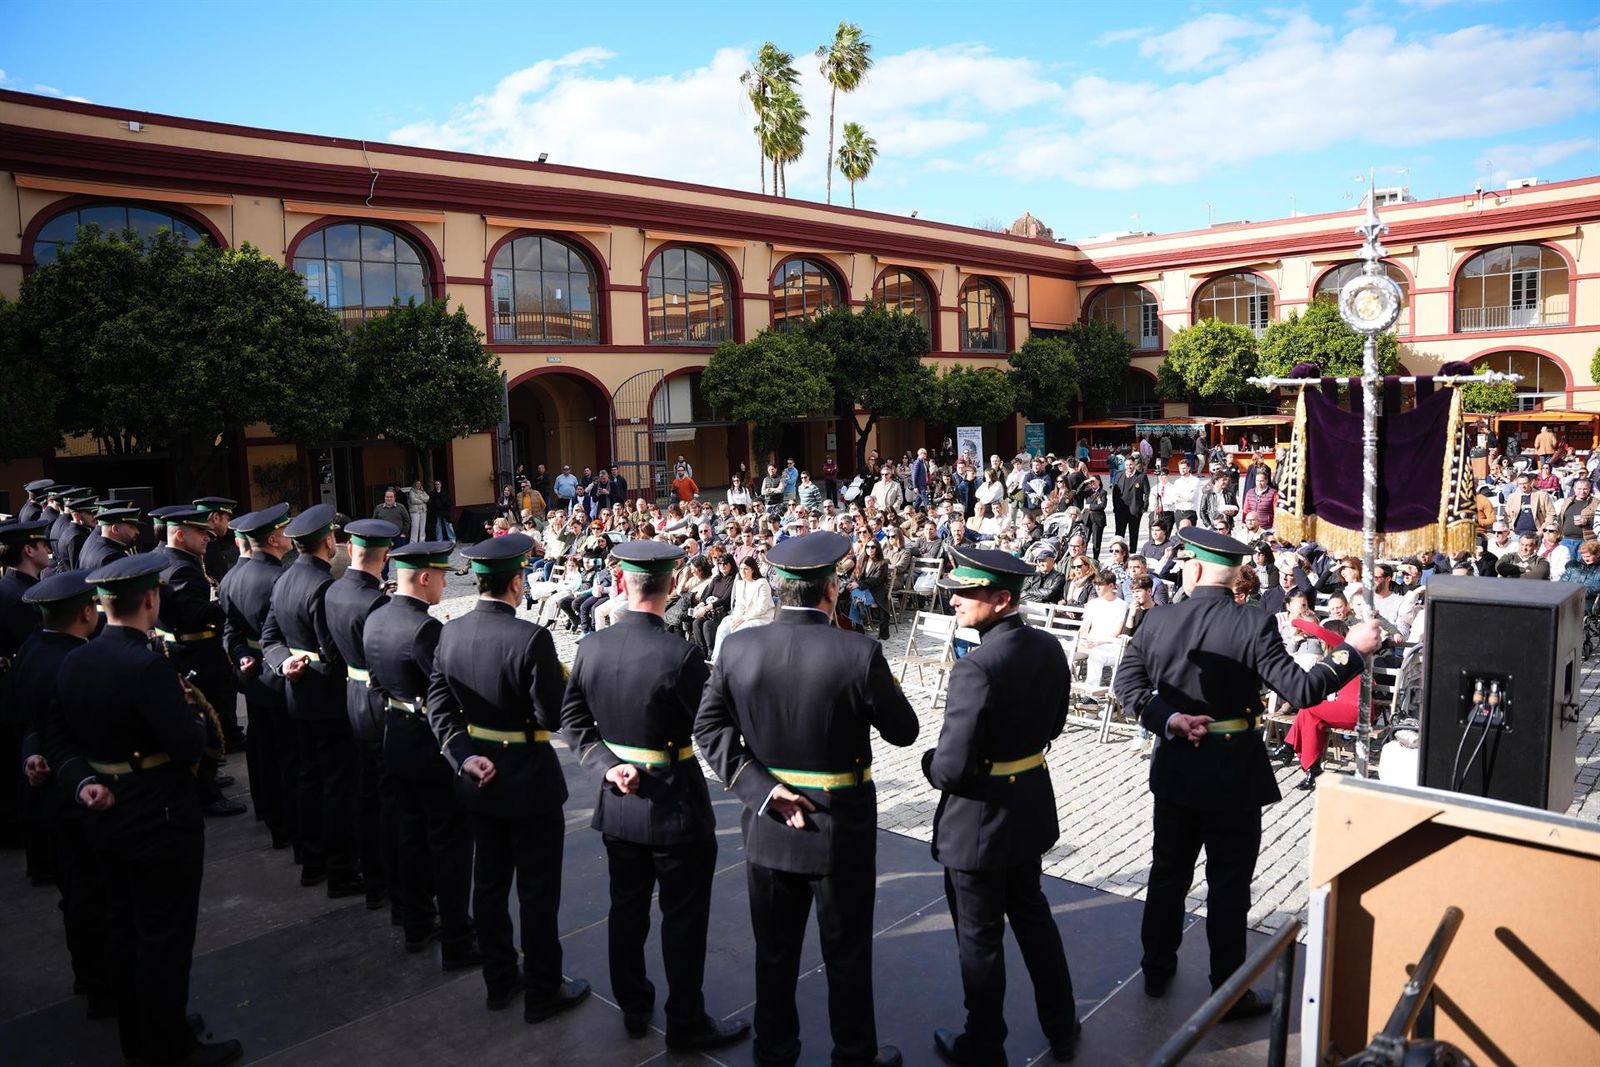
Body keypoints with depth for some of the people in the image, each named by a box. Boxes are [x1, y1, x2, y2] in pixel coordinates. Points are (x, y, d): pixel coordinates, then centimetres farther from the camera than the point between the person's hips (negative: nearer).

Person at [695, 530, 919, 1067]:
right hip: (841, 830, -3)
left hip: (768, 826, 3)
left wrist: (762, 790, -11)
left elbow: (708, 726, -8)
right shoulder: (859, 653, -21)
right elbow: (903, 731, -9)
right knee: (847, 956, 17)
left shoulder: (738, 646, -10)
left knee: (774, 952, 21)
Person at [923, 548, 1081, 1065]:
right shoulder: (1049, 647, -5)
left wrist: (928, 762, -8)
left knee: (980, 937, 12)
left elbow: (951, 768, -29)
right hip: (1031, 805, 8)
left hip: (980, 817, -8)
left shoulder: (976, 667, -30)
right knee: (1033, 914, 26)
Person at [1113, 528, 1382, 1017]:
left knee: (1169, 870, 18)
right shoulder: (1253, 623, -16)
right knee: (1228, 884, 9)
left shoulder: (1156, 621, -5)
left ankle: (1157, 968, 33)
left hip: (1175, 769, 4)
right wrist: (1353, 650, -9)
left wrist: (1169, 719, -12)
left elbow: (1127, 684, -7)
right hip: (1232, 772, -3)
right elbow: (1301, 691, -18)